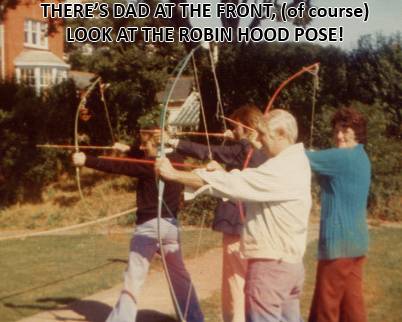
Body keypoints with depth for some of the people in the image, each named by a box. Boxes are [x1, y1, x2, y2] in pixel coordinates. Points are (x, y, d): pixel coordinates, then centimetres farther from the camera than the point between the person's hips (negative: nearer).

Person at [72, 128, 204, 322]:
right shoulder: (176, 160, 6)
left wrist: (87, 161, -22)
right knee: (179, 275, 17)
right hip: (171, 224, 7)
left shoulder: (150, 164, -14)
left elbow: (119, 167, -21)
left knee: (133, 279, -2)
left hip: (148, 226, -7)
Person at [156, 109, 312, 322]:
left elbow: (235, 184, -24)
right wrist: (222, 173, -1)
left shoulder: (282, 169, -20)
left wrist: (174, 174, -21)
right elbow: (248, 183, 17)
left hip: (271, 264, -10)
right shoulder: (294, 162, 12)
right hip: (290, 262, 10)